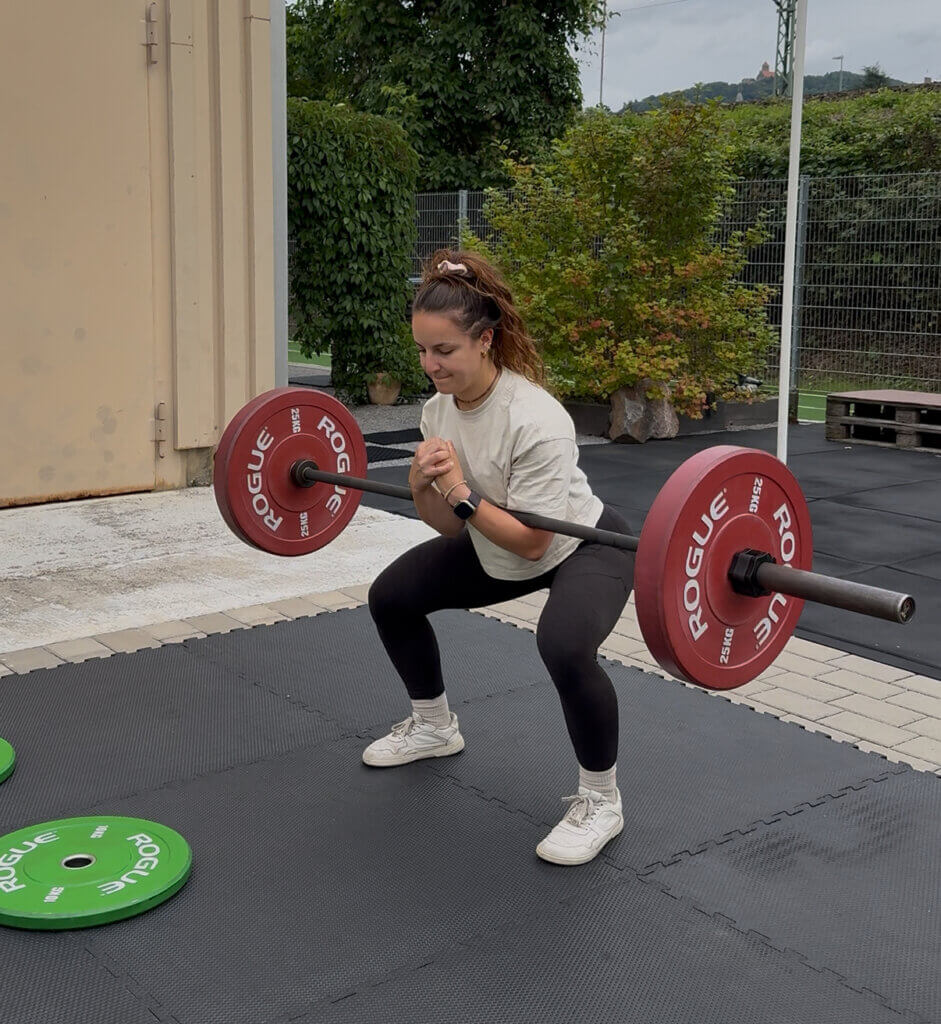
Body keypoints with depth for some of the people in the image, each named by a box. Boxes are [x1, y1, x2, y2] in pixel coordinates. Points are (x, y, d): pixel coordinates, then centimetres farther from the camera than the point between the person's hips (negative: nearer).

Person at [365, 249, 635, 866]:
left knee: (565, 648, -37)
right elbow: (446, 522, -4)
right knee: (390, 597, 8)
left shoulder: (535, 421, -33)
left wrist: (462, 495, -37)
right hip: (498, 550, 8)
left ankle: (600, 801, -12)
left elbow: (532, 542, -30)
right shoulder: (440, 408, -10)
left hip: (585, 546, -8)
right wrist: (425, 483, -24)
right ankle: (434, 728, 31)